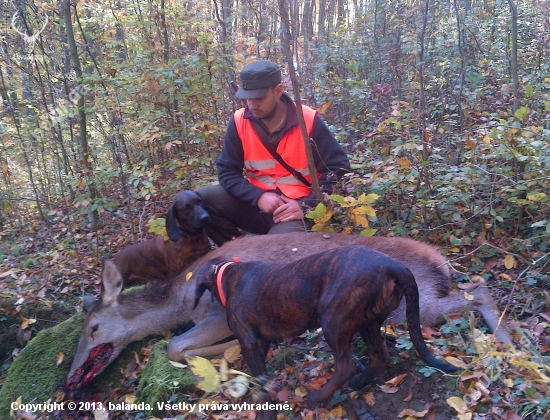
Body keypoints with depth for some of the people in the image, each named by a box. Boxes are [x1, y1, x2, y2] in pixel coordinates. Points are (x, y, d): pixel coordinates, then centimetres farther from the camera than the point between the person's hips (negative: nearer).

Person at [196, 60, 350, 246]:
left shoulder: (308, 120, -9)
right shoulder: (239, 121, -1)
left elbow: (338, 167, -5)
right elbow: (227, 171, 1)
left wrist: (306, 206, -17)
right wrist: (258, 196, -17)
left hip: (294, 209, -4)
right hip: (256, 204, 4)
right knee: (201, 199, -18)